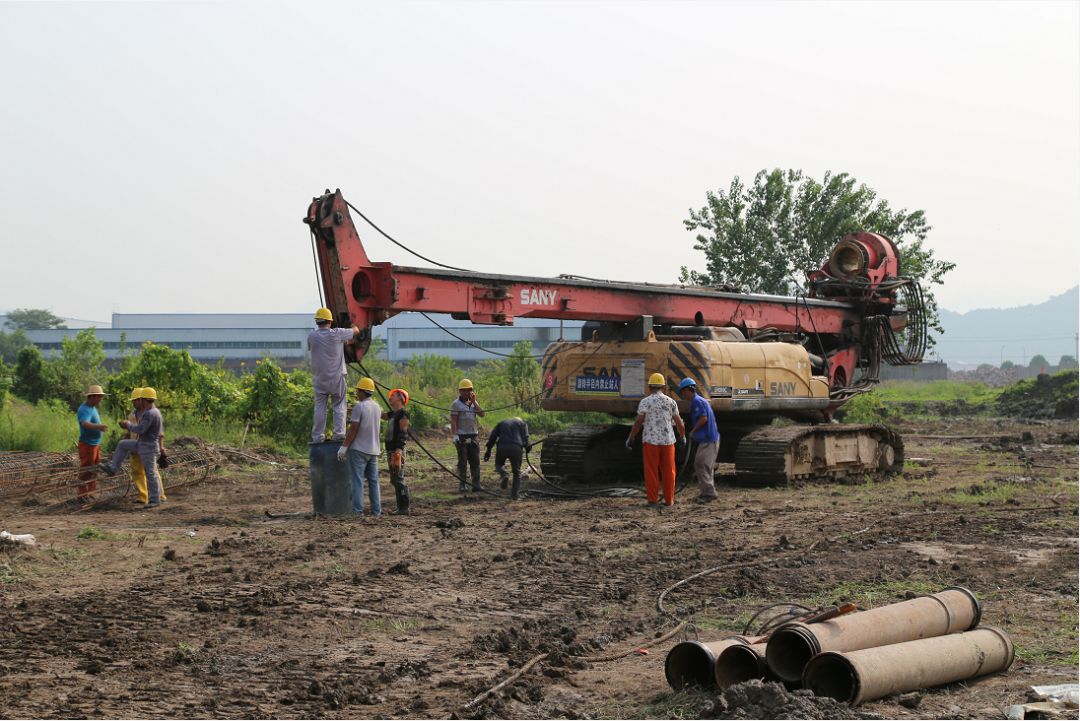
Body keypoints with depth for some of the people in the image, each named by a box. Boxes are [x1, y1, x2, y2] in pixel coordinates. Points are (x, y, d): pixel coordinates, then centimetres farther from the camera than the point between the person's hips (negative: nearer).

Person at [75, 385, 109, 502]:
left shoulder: (93, 408, 12)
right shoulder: (85, 410, -20)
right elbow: (85, 424, -41)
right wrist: (98, 426, -57)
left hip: (95, 444, 10)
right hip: (87, 444, -10)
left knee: (93, 470, 15)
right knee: (86, 470, -4)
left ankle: (89, 493, 23)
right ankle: (82, 494, 3)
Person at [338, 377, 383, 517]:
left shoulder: (359, 407, -13)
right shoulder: (377, 407, 9)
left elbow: (353, 429, -16)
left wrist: (344, 447, -12)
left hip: (359, 449, -7)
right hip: (374, 450, 7)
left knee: (357, 480, -4)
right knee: (373, 481, 11)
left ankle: (358, 510, -7)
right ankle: (376, 511, 11)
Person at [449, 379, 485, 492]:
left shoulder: (473, 403, 15)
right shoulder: (456, 404, -2)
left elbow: (482, 414, 1)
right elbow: (453, 421, -8)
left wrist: (474, 401, -3)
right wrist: (454, 435, -17)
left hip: (473, 437, 5)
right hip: (461, 437, -5)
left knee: (475, 461, 3)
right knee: (462, 462, -2)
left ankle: (476, 484, 6)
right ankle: (461, 485, 2)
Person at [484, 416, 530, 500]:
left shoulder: (501, 423, 29)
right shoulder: (522, 424, 25)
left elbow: (493, 436, 18)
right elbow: (525, 438, 8)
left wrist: (488, 450, 17)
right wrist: (527, 447, 18)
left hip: (502, 446, 1)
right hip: (517, 448, 0)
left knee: (498, 464, 24)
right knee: (517, 471, 12)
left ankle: (504, 475, -9)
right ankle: (514, 495, 5)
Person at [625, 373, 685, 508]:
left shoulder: (645, 402, -4)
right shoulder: (671, 402, 4)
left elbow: (638, 422, -8)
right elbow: (679, 422, 6)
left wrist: (630, 439, -1)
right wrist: (683, 436, 22)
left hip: (650, 441, -2)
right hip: (667, 441, 2)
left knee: (651, 471, 2)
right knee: (668, 471, 10)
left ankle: (653, 500, 0)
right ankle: (669, 500, 14)